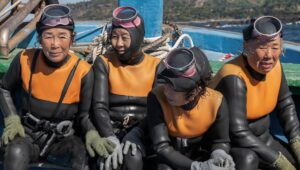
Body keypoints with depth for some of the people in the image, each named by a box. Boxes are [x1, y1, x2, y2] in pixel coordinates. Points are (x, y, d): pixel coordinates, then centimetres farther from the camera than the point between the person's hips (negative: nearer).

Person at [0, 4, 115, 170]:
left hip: (63, 139, -1)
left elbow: (84, 115, -4)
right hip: (28, 134, 1)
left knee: (81, 155, -33)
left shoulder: (83, 71, -14)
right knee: (16, 152, -32)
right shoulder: (25, 60, -9)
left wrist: (92, 134, -25)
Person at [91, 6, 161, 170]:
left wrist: (136, 134, -23)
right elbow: (99, 106, -7)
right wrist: (111, 138, -26)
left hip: (141, 130, 0)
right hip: (111, 129, 0)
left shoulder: (156, 66, 3)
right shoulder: (103, 62, 2)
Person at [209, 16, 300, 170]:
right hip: (227, 143, -7)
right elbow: (239, 134, -31)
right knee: (248, 158, -36)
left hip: (260, 138, 7)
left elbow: (286, 105, 7)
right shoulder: (234, 77, -28)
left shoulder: (274, 65, -8)